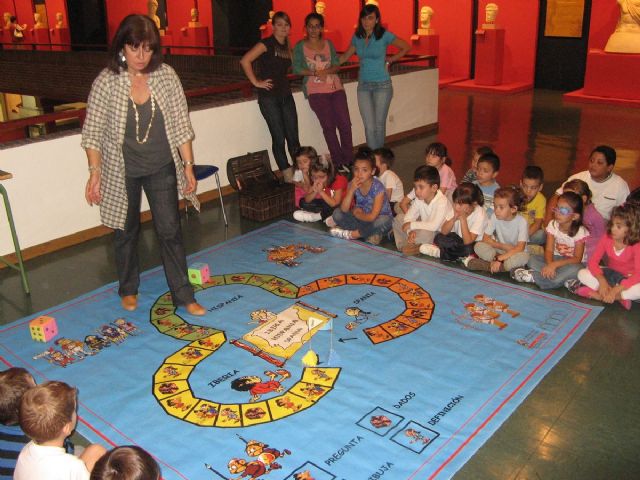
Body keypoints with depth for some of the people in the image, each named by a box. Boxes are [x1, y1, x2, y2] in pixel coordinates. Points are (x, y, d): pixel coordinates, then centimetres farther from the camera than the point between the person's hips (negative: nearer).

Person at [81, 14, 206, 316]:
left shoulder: (166, 76, -6)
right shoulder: (106, 82, -11)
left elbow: (181, 126, -2)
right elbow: (93, 133, -7)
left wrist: (188, 166, -3)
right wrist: (95, 173, -12)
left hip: (161, 169, 1)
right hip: (122, 172, -1)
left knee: (170, 229, 2)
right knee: (127, 231, 14)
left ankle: (183, 295, 13)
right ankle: (128, 290, 34)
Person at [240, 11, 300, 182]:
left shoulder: (287, 45, 13)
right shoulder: (267, 44, -9)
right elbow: (245, 61, -18)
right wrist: (256, 82, -15)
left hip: (286, 95, 6)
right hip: (269, 96, -6)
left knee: (293, 137, 7)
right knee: (279, 138, -1)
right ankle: (287, 173, 8)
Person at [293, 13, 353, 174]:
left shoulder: (328, 44, 13)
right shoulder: (300, 46, 4)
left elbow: (337, 65, 6)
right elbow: (296, 68, -4)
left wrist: (326, 71, -14)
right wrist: (315, 73, -14)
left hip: (335, 88, 3)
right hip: (316, 91, -3)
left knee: (345, 124, -5)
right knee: (329, 126, -2)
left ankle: (348, 160, 7)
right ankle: (338, 163, 6)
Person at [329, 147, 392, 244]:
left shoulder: (378, 187, -24)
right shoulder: (353, 184, -10)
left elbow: (372, 217, -28)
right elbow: (344, 209, -19)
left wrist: (356, 213, -10)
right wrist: (351, 190, -30)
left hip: (377, 221, -4)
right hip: (361, 218, 4)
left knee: (384, 221, -39)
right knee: (337, 213, -14)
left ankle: (351, 234, -21)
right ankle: (370, 233, -16)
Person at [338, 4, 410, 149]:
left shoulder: (384, 35, -8)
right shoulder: (357, 37, 4)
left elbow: (406, 47, 3)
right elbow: (345, 56, 17)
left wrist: (390, 60, 1)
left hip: (382, 85, -3)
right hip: (363, 85, 3)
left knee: (379, 125, 2)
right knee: (369, 126, -2)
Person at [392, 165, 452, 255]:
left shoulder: (442, 202, -27)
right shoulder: (419, 199, -6)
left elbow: (434, 226, -35)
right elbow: (408, 217, -5)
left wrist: (412, 225, -27)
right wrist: (410, 231, -26)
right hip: (425, 228, 8)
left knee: (425, 233, -42)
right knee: (398, 219, 2)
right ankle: (402, 246, -6)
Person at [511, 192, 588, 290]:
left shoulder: (580, 232, -19)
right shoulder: (553, 225, -9)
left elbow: (577, 259, -22)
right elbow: (549, 250, -12)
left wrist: (555, 264, -34)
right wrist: (549, 265, -34)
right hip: (556, 259, 4)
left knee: (575, 269, -40)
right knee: (532, 259, -19)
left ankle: (532, 277, -32)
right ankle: (565, 278, -29)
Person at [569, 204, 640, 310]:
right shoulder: (607, 238, -13)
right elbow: (593, 261, -15)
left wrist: (615, 290, -41)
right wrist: (602, 280, -34)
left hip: (628, 279, -4)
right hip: (611, 274, 4)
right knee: (582, 274, -20)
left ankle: (597, 294, -29)